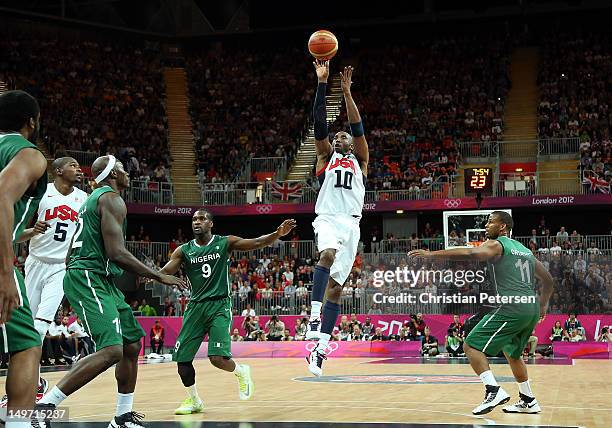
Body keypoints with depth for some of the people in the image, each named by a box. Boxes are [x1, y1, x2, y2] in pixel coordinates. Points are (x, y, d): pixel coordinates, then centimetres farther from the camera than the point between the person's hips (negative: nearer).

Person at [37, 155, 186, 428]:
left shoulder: (94, 199, 23)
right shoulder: (112, 199, -9)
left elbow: (70, 254, 25)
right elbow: (116, 252, -19)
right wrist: (159, 277, -13)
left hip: (102, 282, 11)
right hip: (88, 279, -11)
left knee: (132, 344, 14)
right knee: (111, 351, -24)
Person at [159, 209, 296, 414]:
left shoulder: (225, 243, 0)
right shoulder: (184, 250, 5)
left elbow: (255, 243, -9)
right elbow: (163, 272, -4)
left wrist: (278, 234, -26)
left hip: (219, 306, -3)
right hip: (196, 306, 3)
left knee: (218, 358, -18)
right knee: (181, 358, -1)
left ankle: (241, 371, 17)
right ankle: (193, 400, 21)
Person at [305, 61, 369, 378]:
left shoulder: (360, 159, 21)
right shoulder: (326, 156, 19)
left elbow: (358, 127, 8)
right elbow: (319, 123, 7)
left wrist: (346, 92, 0)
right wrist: (322, 83, -1)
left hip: (351, 224, 2)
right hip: (327, 218, -2)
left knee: (336, 287, -2)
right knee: (328, 254, -36)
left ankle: (320, 349, -2)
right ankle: (314, 314, -40)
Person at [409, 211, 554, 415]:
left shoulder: (496, 245, 0)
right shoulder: (525, 250, 24)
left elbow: (469, 254, -19)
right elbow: (548, 279, 29)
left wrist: (432, 255, -21)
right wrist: (543, 306, 41)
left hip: (511, 308, -9)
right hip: (531, 309, 9)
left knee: (471, 346, -6)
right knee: (512, 353, 28)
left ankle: (494, 391, -19)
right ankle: (528, 401, 30)